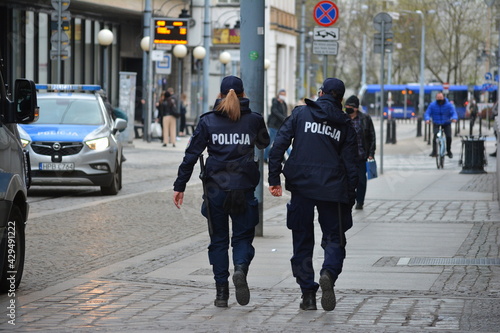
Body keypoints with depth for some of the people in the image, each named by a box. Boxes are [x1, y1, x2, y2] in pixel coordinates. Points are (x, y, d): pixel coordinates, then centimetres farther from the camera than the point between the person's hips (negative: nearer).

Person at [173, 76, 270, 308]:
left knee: (218, 239, 10)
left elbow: (191, 155, -3)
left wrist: (180, 186, 1)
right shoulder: (253, 120, 1)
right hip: (244, 189, 0)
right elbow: (264, 143, 21)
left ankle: (221, 292, 6)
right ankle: (240, 268, -22)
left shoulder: (208, 121, -1)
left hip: (215, 190, 0)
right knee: (242, 236, 9)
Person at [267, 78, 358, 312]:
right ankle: (329, 273, -22)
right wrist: (350, 198, 9)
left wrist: (274, 179, -2)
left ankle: (308, 294, 7)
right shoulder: (345, 124, 7)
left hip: (301, 186, 0)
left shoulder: (300, 114, 5)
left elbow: (279, 145, -4)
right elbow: (351, 163, 5)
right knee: (334, 238, 9)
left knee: (302, 240, 10)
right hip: (332, 187, 0)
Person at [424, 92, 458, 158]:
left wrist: (454, 118, -38)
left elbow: (454, 113, -15)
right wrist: (427, 119, -34)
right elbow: (427, 113, -11)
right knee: (435, 135, -24)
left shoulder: (449, 105, -9)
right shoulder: (432, 105, -8)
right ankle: (434, 152, -22)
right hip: (436, 124, 0)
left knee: (449, 137, -15)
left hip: (446, 124, 0)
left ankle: (449, 151, 8)